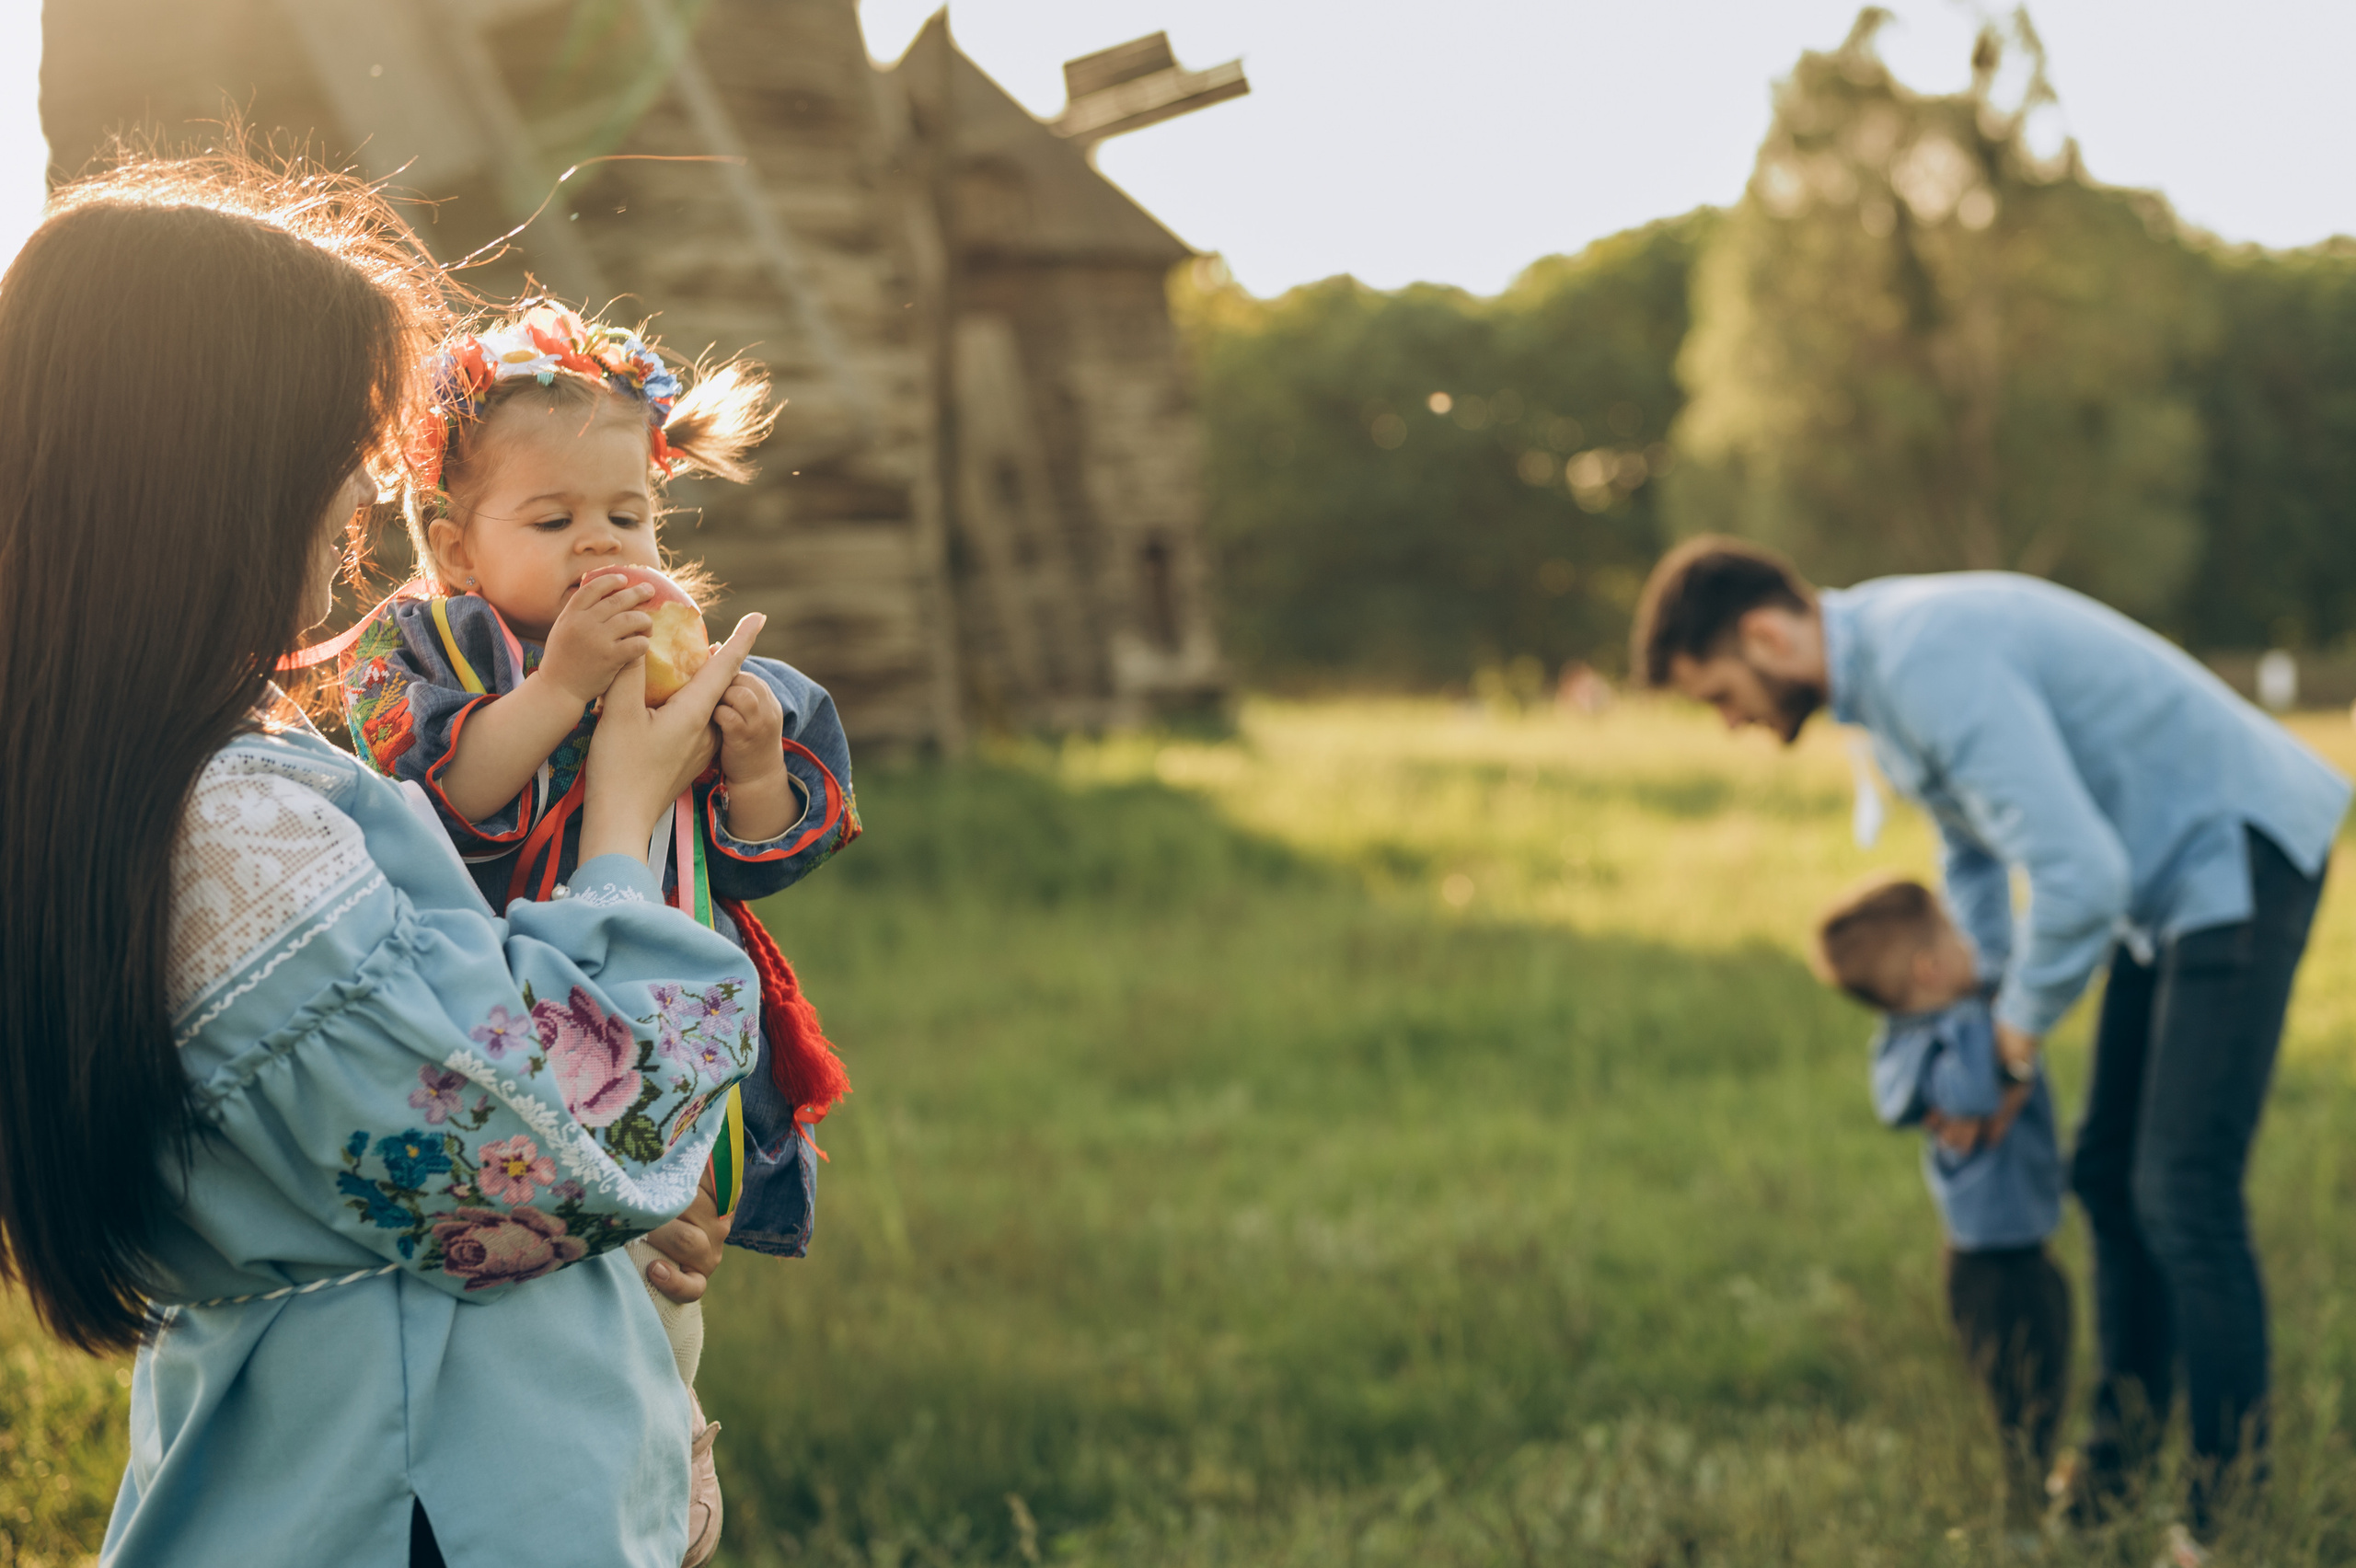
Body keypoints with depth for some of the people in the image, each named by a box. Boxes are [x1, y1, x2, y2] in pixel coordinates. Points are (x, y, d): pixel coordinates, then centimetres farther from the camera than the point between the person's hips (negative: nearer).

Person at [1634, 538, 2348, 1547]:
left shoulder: (1930, 662, -28)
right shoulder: (1879, 662, 6)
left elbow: (2080, 873, -32)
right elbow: (1975, 860, 19)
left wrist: (2026, 1018, -15)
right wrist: (1980, 1028, 13)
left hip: (2239, 853, -10)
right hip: (2170, 879, 10)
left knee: (2183, 1196, -10)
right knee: (2106, 1176, 15)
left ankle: (2231, 1492, 4)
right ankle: (2128, 1441, 28)